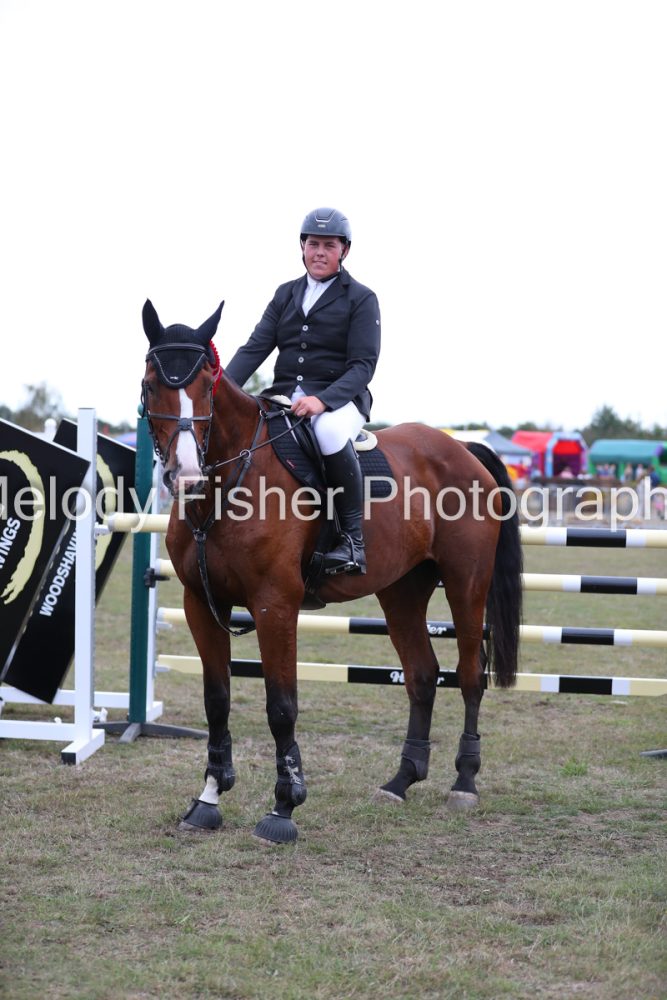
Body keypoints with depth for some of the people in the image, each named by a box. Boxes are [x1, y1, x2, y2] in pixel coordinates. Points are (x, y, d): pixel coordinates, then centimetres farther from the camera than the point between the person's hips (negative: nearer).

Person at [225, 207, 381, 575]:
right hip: (284, 396, 5)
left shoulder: (361, 299, 1)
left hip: (340, 399, -5)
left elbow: (363, 365, -8)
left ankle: (353, 537, -27)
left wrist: (322, 399, -25)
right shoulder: (286, 294, 15)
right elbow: (255, 348, 6)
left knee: (330, 432, -40)